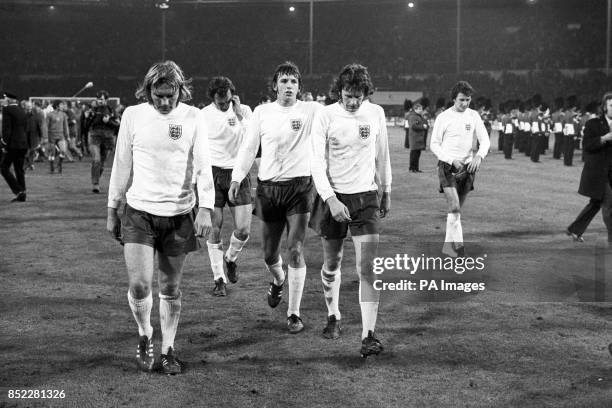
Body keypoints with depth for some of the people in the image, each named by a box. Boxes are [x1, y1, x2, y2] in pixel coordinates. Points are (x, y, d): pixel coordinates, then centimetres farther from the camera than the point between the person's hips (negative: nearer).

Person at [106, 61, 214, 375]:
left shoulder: (191, 117, -2)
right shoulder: (133, 116, -1)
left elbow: (203, 165, -6)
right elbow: (121, 166, 7)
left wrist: (206, 208, -18)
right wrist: (112, 211, 9)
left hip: (179, 213, 0)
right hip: (139, 211, 0)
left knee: (171, 289, 8)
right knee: (139, 284, -9)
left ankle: (168, 350, 24)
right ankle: (145, 335, 20)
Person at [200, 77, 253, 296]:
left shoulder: (244, 111, 0)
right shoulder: (203, 115, 0)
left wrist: (239, 115, -18)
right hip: (213, 173, 0)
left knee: (243, 230, -6)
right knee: (214, 228, -2)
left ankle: (230, 258, 27)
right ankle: (219, 279, 10)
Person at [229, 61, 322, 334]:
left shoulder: (312, 111, -1)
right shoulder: (262, 112, 6)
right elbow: (248, 147, 9)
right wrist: (236, 179, 0)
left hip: (300, 187, -2)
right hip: (268, 188, 3)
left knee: (296, 250, -10)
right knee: (269, 254, 11)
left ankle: (294, 314, 0)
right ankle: (278, 280, 48)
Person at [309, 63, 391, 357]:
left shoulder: (376, 113, 1)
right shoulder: (325, 116, -7)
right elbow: (317, 162, -10)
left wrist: (386, 192, 17)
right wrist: (330, 199, -20)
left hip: (366, 196, 1)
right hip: (333, 196, 0)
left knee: (367, 267, -10)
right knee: (332, 264, 12)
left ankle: (368, 336, -11)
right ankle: (333, 316, 36)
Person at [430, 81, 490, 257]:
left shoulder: (473, 116, 6)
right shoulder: (443, 118, -4)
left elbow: (485, 140, 5)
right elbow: (434, 145, -2)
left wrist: (479, 156, -15)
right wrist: (452, 160, -13)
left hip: (468, 167, 4)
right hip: (448, 166, -4)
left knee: (456, 209, 10)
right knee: (454, 207, -19)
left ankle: (448, 245, 20)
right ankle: (458, 245, -16)